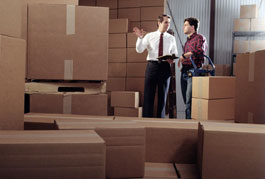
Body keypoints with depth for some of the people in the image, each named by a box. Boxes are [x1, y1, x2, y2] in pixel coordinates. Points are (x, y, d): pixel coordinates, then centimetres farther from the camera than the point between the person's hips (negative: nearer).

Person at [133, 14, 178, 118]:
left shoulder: (171, 38, 10)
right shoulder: (149, 36, 4)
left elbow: (175, 53, 14)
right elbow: (139, 50, -1)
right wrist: (140, 38, -17)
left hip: (165, 67, 2)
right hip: (152, 65, -2)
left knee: (163, 95, 8)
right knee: (149, 94, -1)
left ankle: (160, 119, 17)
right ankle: (147, 118, 5)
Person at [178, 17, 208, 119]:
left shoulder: (199, 38, -2)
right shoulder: (188, 40, 23)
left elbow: (200, 51, -20)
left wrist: (184, 55, -15)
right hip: (184, 72, 8)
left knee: (190, 101, -11)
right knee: (186, 100, 8)